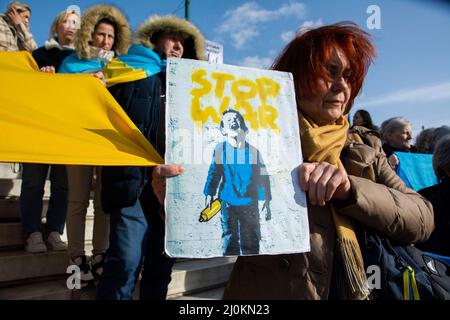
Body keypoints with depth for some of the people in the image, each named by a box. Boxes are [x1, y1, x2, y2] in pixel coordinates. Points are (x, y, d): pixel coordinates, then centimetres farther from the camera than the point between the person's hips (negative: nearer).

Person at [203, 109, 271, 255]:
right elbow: (214, 172, 7)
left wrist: (267, 200, 4)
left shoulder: (253, 151, -1)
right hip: (227, 202, 0)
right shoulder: (220, 149, -1)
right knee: (229, 238, 9)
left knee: (251, 240, 6)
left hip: (250, 203, 0)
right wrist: (209, 194, 4)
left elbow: (263, 177, 4)